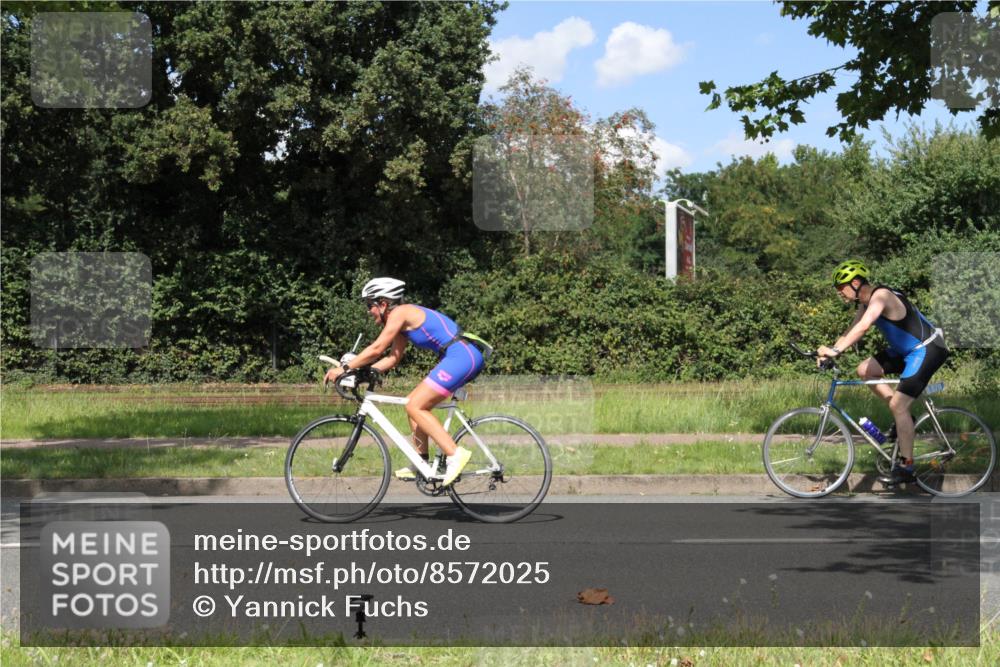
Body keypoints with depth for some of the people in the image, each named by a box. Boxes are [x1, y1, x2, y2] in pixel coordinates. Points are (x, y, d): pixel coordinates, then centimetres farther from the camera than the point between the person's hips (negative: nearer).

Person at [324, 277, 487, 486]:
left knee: (415, 406, -10)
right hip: (464, 357, 10)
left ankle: (455, 454, -17)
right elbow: (393, 358, 20)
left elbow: (376, 349, -12)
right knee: (415, 404, 14)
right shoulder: (404, 318, 20)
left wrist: (344, 368, -7)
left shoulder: (399, 313, -8)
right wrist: (362, 372, 12)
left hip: (461, 356, -10)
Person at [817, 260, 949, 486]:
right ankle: (903, 417, 11)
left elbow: (863, 327, -37)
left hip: (927, 349, -10)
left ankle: (906, 467, -8)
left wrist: (835, 350, -42)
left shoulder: (880, 296, -21)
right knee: (864, 370, 3)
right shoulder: (867, 303, 9)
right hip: (907, 349, 10)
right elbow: (851, 331, 6)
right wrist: (828, 352, -10)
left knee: (898, 405, -14)